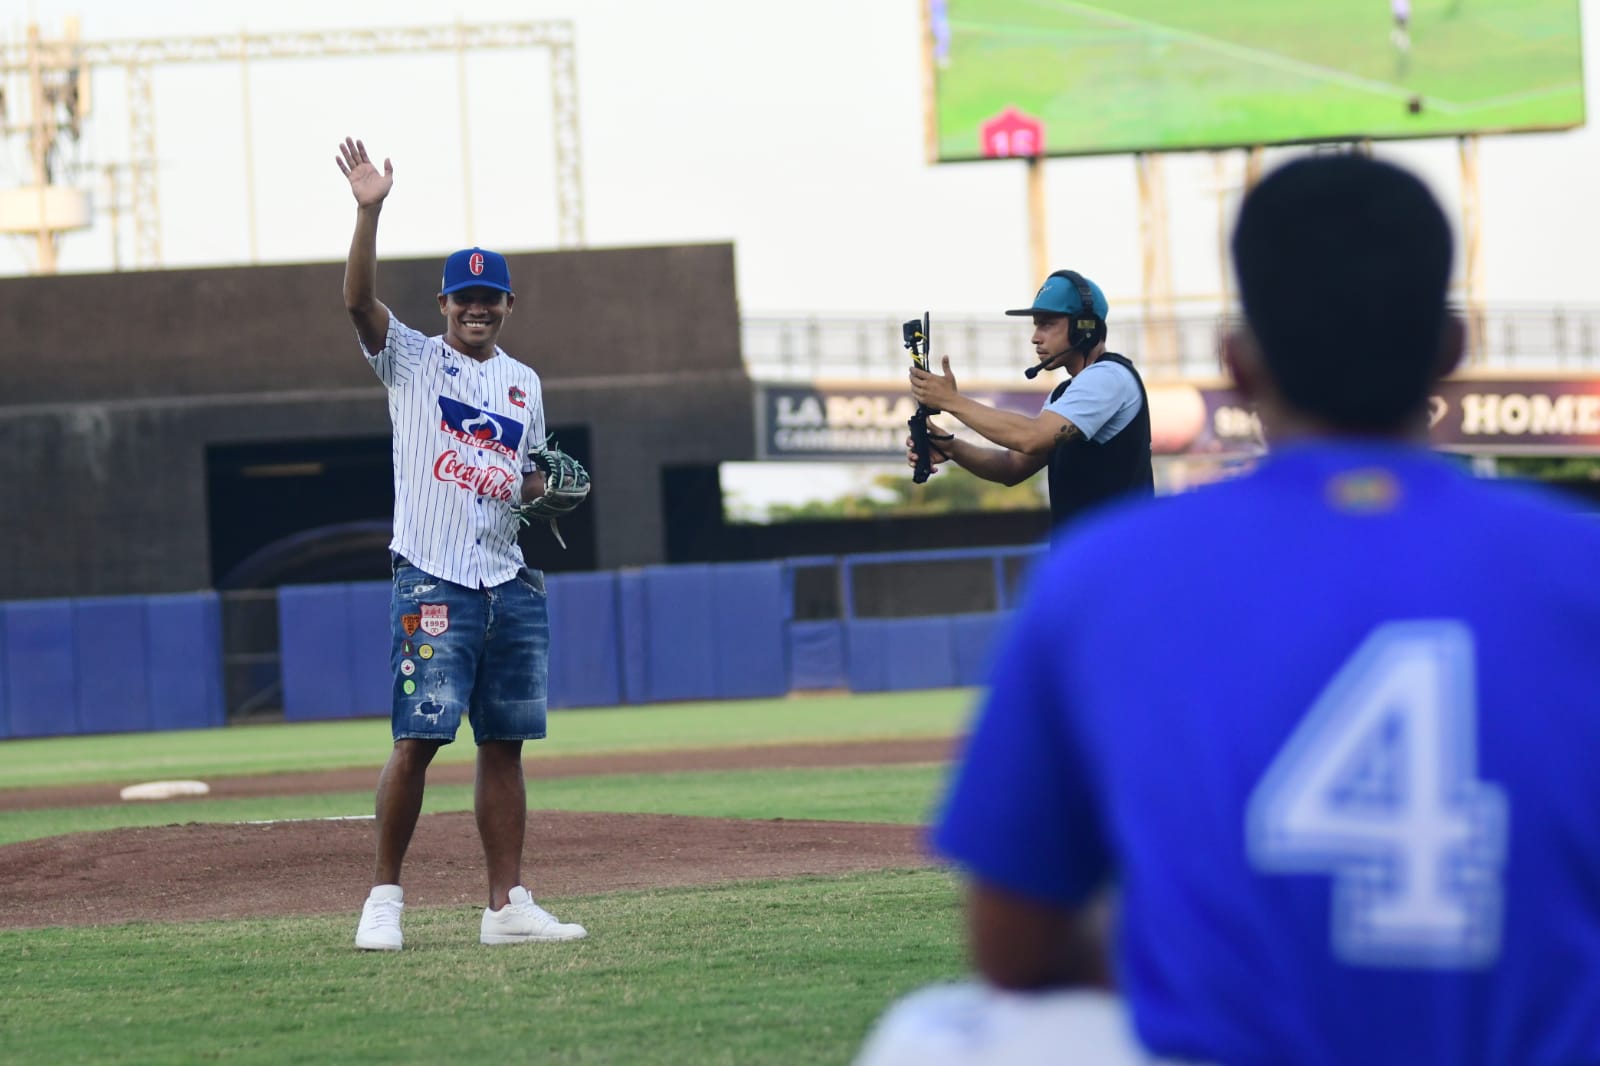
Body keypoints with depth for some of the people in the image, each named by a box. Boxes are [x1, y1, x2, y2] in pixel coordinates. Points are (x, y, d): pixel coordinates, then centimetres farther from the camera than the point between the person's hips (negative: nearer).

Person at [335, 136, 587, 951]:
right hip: (432, 584, -5)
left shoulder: (524, 384, 18)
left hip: (509, 587, 5)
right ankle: (384, 896, -1)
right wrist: (369, 213, -25)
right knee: (416, 741, -9)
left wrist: (548, 486, 1)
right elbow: (359, 301, -13)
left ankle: (508, 905, 8)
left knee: (504, 746, 5)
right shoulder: (411, 361, 3)